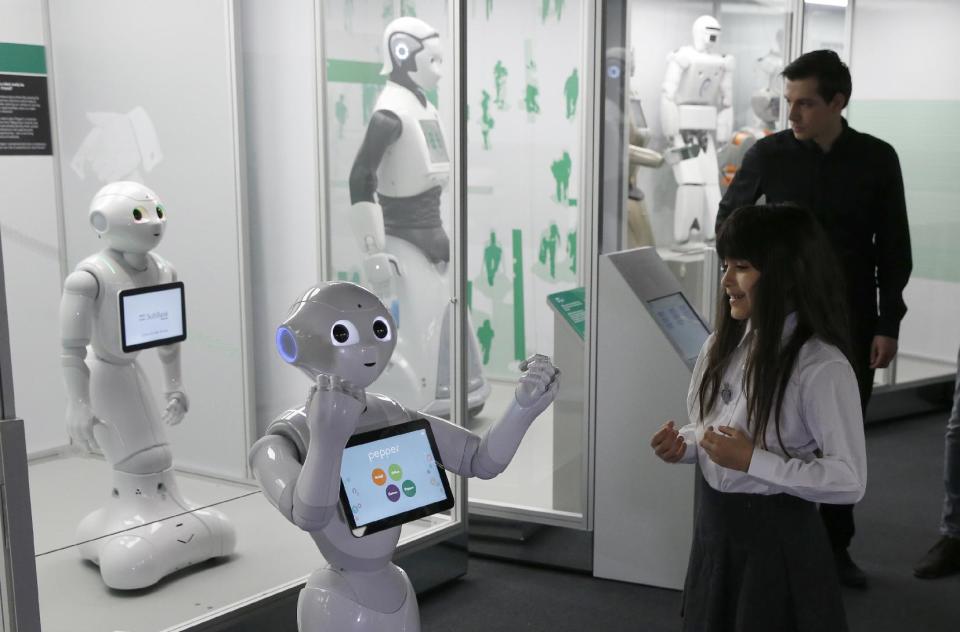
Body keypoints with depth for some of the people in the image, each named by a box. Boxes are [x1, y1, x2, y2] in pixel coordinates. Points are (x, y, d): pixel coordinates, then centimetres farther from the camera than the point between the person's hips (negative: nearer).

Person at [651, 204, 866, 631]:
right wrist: (683, 445, -7)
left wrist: (753, 461, -25)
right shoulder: (724, 345, 1)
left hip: (776, 538, -6)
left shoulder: (822, 367, -21)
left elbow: (850, 480, -20)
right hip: (714, 527, 7)